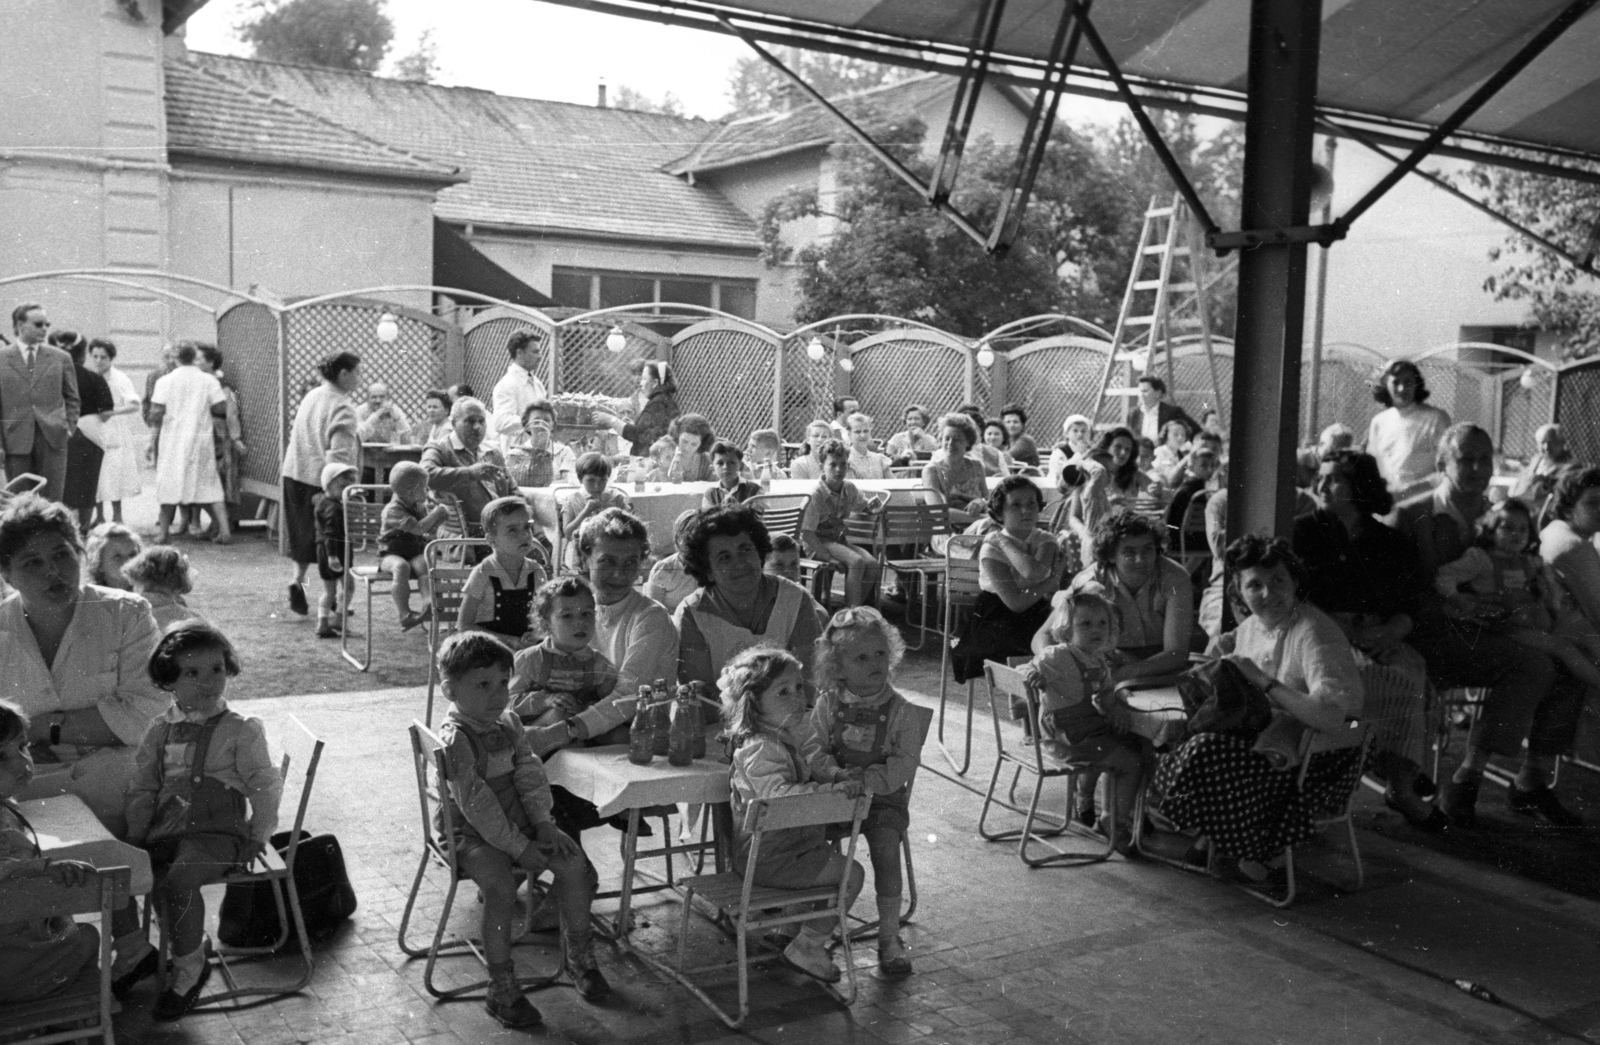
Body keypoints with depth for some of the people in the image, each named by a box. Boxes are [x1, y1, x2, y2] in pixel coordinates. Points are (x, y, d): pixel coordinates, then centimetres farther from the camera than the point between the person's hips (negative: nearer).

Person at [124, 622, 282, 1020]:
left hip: (217, 834, -5)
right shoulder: (161, 731, 13)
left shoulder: (241, 730, -1)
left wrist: (258, 839, -4)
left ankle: (188, 965, -9)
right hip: (166, 834, 5)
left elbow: (265, 788, -1)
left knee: (178, 880, -29)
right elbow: (142, 788, 17)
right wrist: (135, 837, 7)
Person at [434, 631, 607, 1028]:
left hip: (516, 822, 7)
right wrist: (519, 849, -22)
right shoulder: (455, 738, -19)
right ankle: (503, 991, -18)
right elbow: (476, 804, -23)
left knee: (574, 863, -6)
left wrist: (543, 823, -8)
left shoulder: (508, 723, 5)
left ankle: (579, 959, 12)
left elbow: (530, 774, 6)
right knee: (500, 886, -31)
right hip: (470, 832, -7)